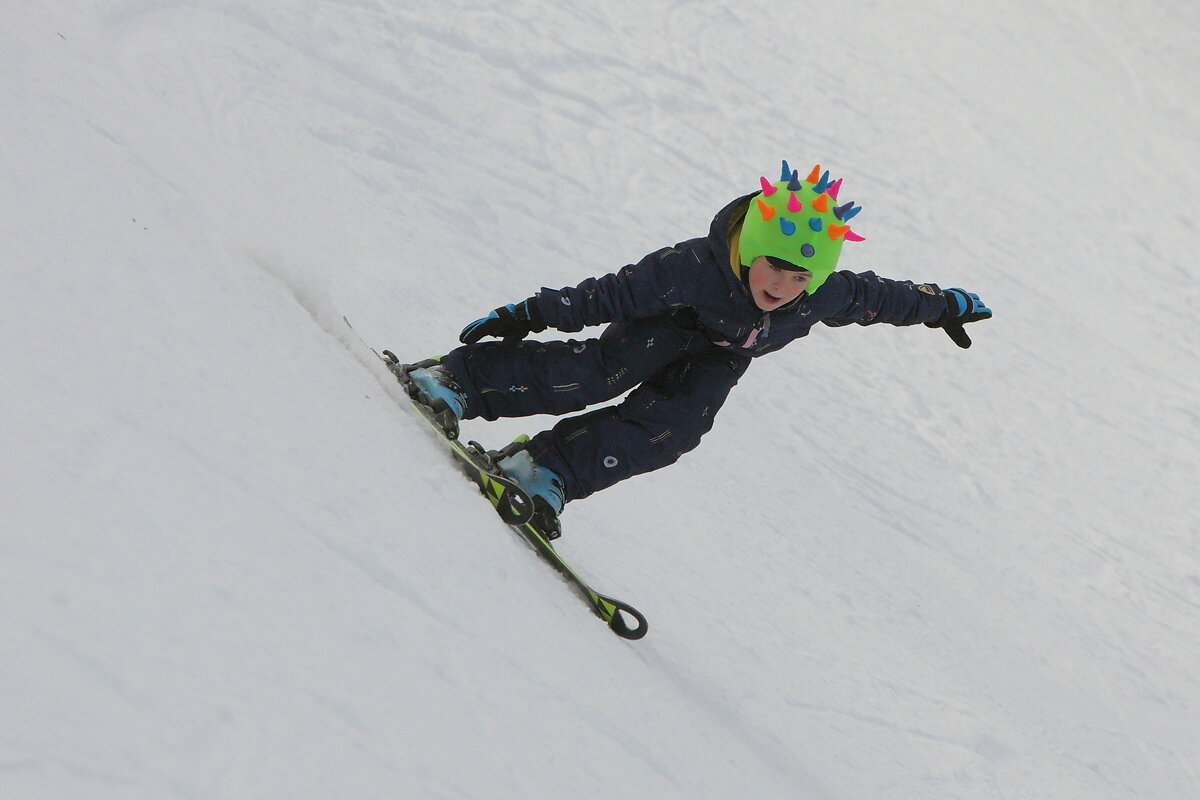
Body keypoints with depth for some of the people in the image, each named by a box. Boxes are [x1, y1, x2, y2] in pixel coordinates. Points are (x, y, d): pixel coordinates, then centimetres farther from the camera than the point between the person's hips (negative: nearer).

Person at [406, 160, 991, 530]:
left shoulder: (828, 297, -25)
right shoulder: (696, 266, -36)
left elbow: (879, 297, -5)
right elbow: (612, 293, -31)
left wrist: (943, 305, 11)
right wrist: (530, 315, -33)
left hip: (721, 357, 4)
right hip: (669, 326, -3)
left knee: (674, 426, -26)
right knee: (602, 371, -31)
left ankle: (549, 469, -21)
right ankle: (457, 379, -24)